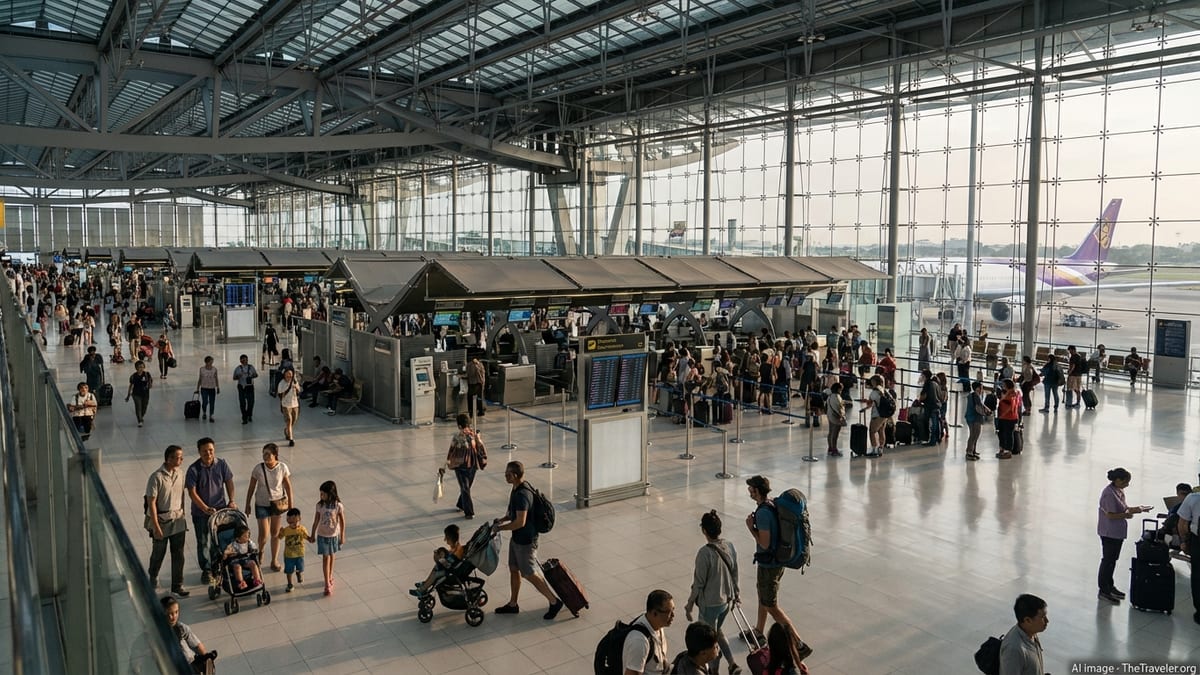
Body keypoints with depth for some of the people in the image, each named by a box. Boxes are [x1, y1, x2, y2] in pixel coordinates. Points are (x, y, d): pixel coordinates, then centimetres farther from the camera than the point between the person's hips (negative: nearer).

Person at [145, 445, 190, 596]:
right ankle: (153, 576, 42)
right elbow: (151, 502, -18)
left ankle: (177, 585, 13)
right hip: (161, 520, -4)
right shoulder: (157, 477, -19)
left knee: (178, 554, 4)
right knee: (159, 552, 15)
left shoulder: (179, 473, 0)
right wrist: (156, 526, -19)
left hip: (178, 520, 4)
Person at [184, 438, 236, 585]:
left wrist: (231, 501, -7)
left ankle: (217, 567, 29)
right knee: (202, 542, 10)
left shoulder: (222, 464, -7)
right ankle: (206, 570, 26)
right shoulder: (194, 469, -15)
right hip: (200, 512, -2)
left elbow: (229, 482, 4)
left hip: (220, 509, 2)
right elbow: (192, 492, -15)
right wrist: (206, 509, -21)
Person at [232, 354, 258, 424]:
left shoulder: (251, 367, 3)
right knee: (242, 403, -2)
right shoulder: (238, 368, -1)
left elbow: (256, 375, 10)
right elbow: (234, 378, 2)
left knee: (251, 402, 1)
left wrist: (253, 376, -13)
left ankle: (249, 416, 26)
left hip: (250, 386, 1)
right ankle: (244, 418, 7)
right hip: (241, 387, -1)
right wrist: (238, 376, -20)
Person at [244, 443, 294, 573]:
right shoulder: (258, 468, -14)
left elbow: (288, 486, -1)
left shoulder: (282, 467, -12)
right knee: (263, 534, -2)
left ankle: (274, 561, 25)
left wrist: (290, 504, 2)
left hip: (277, 503, 1)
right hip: (262, 504, -1)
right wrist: (248, 505, 1)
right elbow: (251, 488, -3)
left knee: (275, 533, 11)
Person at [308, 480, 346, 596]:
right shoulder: (320, 505, -11)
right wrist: (313, 535, 6)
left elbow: (342, 521, -8)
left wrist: (342, 537, -3)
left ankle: (330, 577, 34)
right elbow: (316, 521, -1)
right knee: (325, 557, 0)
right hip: (322, 535, 0)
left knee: (331, 556, 15)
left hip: (334, 535, 0)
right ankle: (327, 584, 1)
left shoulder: (338, 506, -17)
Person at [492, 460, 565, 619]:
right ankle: (512, 604, 33)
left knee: (529, 574, 2)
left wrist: (501, 527, -19)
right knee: (514, 569, 19)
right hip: (516, 538, 10)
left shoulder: (522, 495, -29)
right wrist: (503, 519, 4)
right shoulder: (517, 489, 3)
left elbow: (520, 522, -30)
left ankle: (554, 602, 14)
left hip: (525, 540, -10)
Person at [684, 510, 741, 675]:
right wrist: (736, 593, 22)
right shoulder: (730, 546, -7)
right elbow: (734, 573, 6)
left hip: (710, 604, -7)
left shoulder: (704, 553, -27)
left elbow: (699, 582, -18)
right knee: (716, 631, 27)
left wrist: (690, 604, -5)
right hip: (727, 600, 7)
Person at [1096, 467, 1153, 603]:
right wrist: (1128, 514, -21)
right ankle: (1103, 590, 12)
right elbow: (1111, 515, -24)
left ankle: (1109, 585, 33)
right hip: (1109, 533, -9)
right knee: (1108, 560, 1)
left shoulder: (1119, 491, 6)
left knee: (1113, 559, 19)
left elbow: (1122, 508, 13)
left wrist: (1135, 509, -2)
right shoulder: (1109, 494, -23)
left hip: (1118, 532, 9)